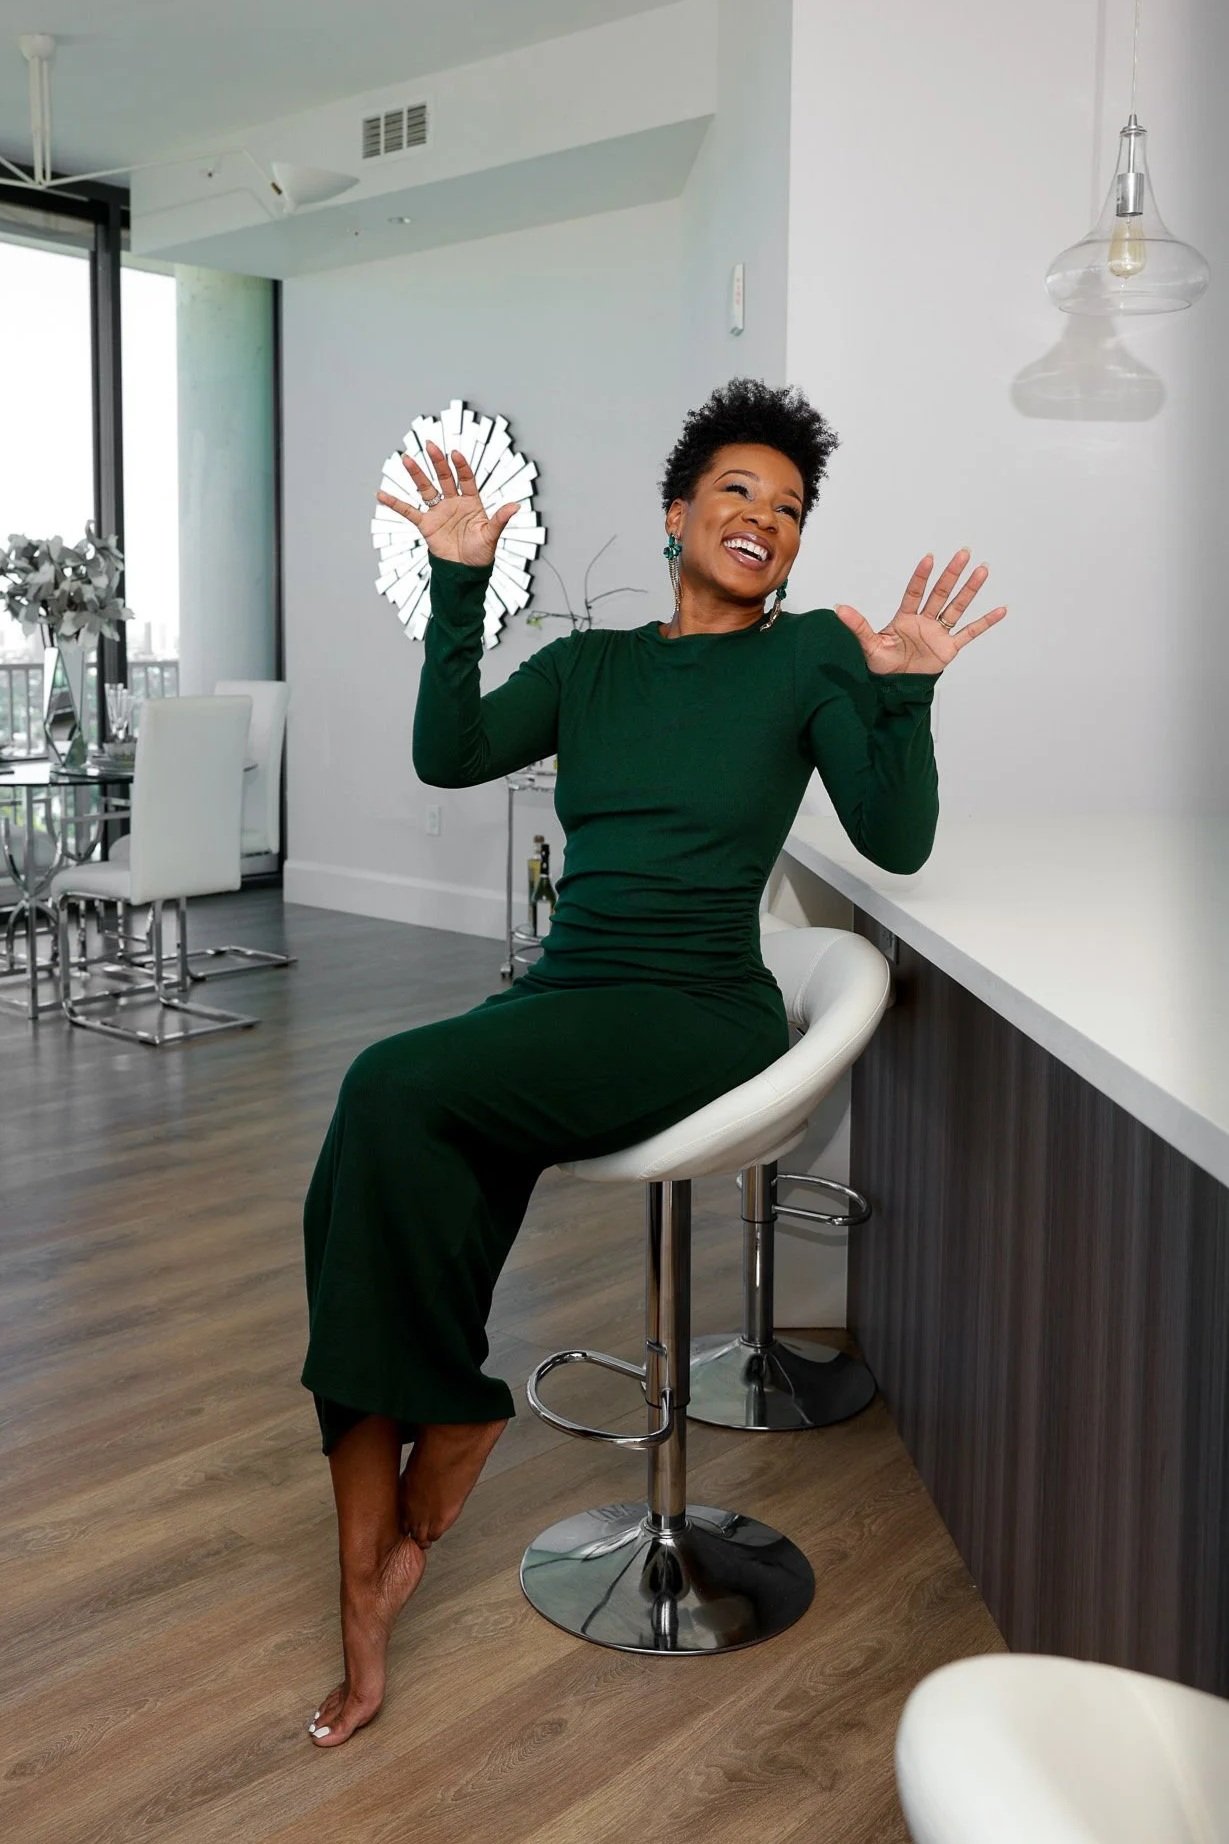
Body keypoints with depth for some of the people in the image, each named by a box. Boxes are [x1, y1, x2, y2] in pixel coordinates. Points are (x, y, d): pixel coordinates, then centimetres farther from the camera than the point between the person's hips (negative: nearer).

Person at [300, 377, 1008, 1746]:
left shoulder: (812, 654, 4)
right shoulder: (586, 664, 17)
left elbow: (896, 841, -6)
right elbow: (449, 756, 1)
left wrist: (904, 699, -22)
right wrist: (459, 587, -7)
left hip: (695, 1012, -4)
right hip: (558, 1001, 5)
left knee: (392, 1091, -28)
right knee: (360, 1192, -22)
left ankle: (457, 1412, -4)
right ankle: (365, 1612, -13)